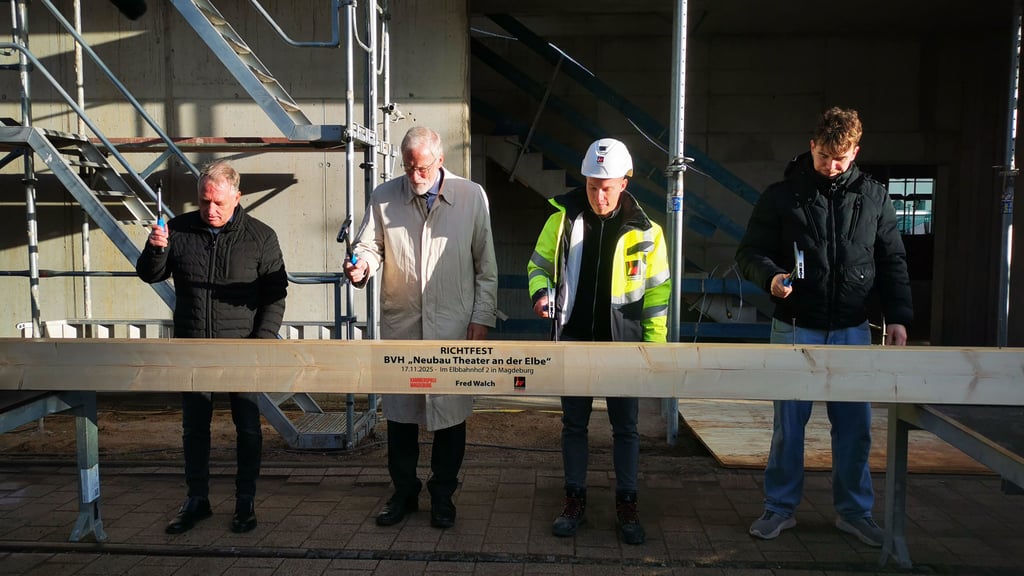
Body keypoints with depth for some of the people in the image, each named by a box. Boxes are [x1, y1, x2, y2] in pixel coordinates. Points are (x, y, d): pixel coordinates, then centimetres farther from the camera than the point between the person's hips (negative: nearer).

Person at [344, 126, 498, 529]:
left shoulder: (472, 196, 0)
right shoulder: (384, 197, 3)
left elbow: (486, 265, 2)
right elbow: (370, 246, 5)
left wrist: (482, 316, -2)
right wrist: (362, 265, -19)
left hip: (454, 327, -1)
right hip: (400, 325, 2)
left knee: (451, 413, 8)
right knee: (400, 413, 10)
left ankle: (442, 495, 26)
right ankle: (403, 492, 29)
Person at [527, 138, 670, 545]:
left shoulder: (644, 231, -5)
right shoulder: (563, 219, -2)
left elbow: (656, 292, 0)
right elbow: (539, 264, 8)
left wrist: (654, 347, -2)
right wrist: (541, 294, -13)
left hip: (622, 343, -1)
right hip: (573, 340, 1)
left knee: (625, 427, 9)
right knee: (574, 424, 11)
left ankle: (627, 504, 23)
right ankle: (575, 501, 25)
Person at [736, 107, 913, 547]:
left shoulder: (873, 197, 6)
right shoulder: (782, 196, -1)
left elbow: (893, 262, 11)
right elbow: (749, 253, -1)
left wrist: (898, 317, 4)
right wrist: (771, 277, -21)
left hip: (852, 330, 2)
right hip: (796, 329, -2)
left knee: (854, 424, 7)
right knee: (789, 421, 5)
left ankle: (854, 511, 25)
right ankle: (780, 508, 20)